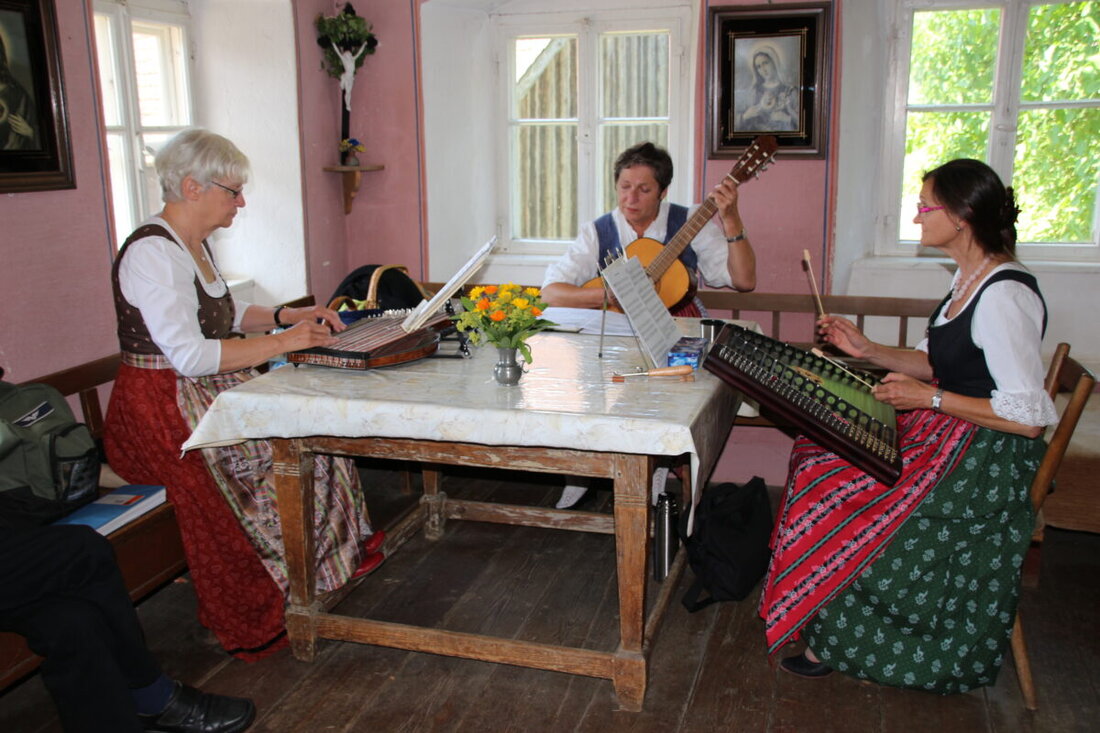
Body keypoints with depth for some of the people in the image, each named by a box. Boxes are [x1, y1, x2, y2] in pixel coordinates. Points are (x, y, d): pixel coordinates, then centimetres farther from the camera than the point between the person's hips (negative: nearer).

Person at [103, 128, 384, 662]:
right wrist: (285, 341, -22)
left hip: (207, 396, 10)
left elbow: (225, 314, 25)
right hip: (163, 412, -9)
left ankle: (337, 554, 4)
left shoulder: (193, 244, 13)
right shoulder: (152, 252, -19)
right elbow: (190, 355, -26)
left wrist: (291, 315, 9)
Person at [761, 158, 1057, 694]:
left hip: (987, 461, -10)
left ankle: (836, 640, 8)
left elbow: (1029, 416, -26)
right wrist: (867, 350, 3)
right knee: (820, 457, 0)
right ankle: (832, 620, 11)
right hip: (948, 432, 10)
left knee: (833, 493, -14)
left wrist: (929, 397, -22)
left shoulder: (1004, 297, -24)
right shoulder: (968, 278, 8)